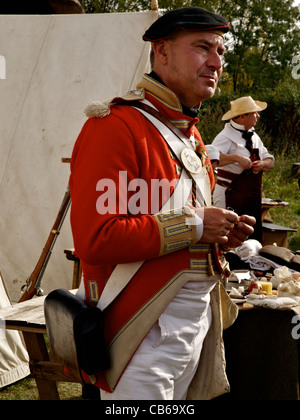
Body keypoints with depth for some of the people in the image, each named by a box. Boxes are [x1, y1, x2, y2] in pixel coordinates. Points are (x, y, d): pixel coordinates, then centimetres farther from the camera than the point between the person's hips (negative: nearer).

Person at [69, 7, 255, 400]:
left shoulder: (190, 133, 15)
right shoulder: (116, 125, -16)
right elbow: (94, 239, -26)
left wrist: (223, 232, 6)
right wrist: (193, 226, -20)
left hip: (199, 320, 9)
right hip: (147, 329, -9)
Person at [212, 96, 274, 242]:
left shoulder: (254, 137, 14)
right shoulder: (226, 136, -11)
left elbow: (270, 161, 16)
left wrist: (262, 165, -7)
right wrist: (236, 158, -32)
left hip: (253, 199, 8)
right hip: (230, 199, -8)